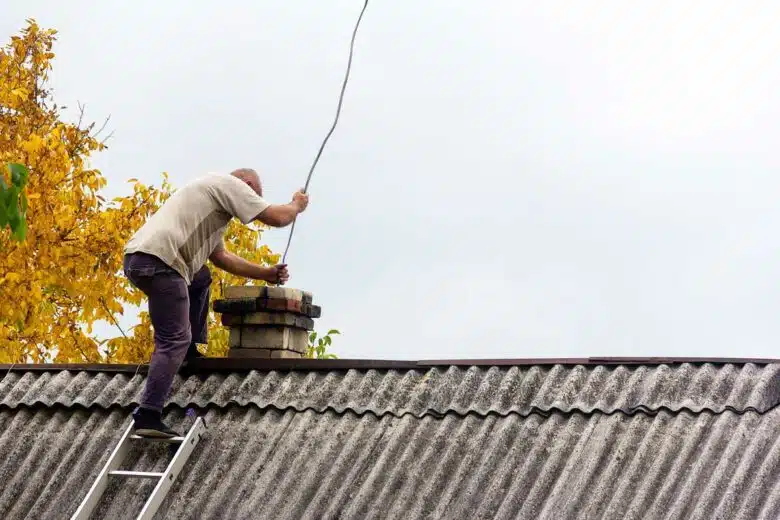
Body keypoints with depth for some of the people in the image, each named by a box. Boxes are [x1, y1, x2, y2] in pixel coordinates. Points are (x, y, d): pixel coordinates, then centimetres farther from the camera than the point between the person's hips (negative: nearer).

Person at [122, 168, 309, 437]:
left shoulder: (213, 192, 34)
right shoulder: (230, 184, 5)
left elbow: (221, 256, 37)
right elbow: (277, 218, 1)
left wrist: (265, 274, 35)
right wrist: (297, 205, 22)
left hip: (136, 256, 10)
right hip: (158, 261, -10)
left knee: (201, 279, 33)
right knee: (174, 341, -9)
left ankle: (189, 353, 27)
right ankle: (148, 416, -16)